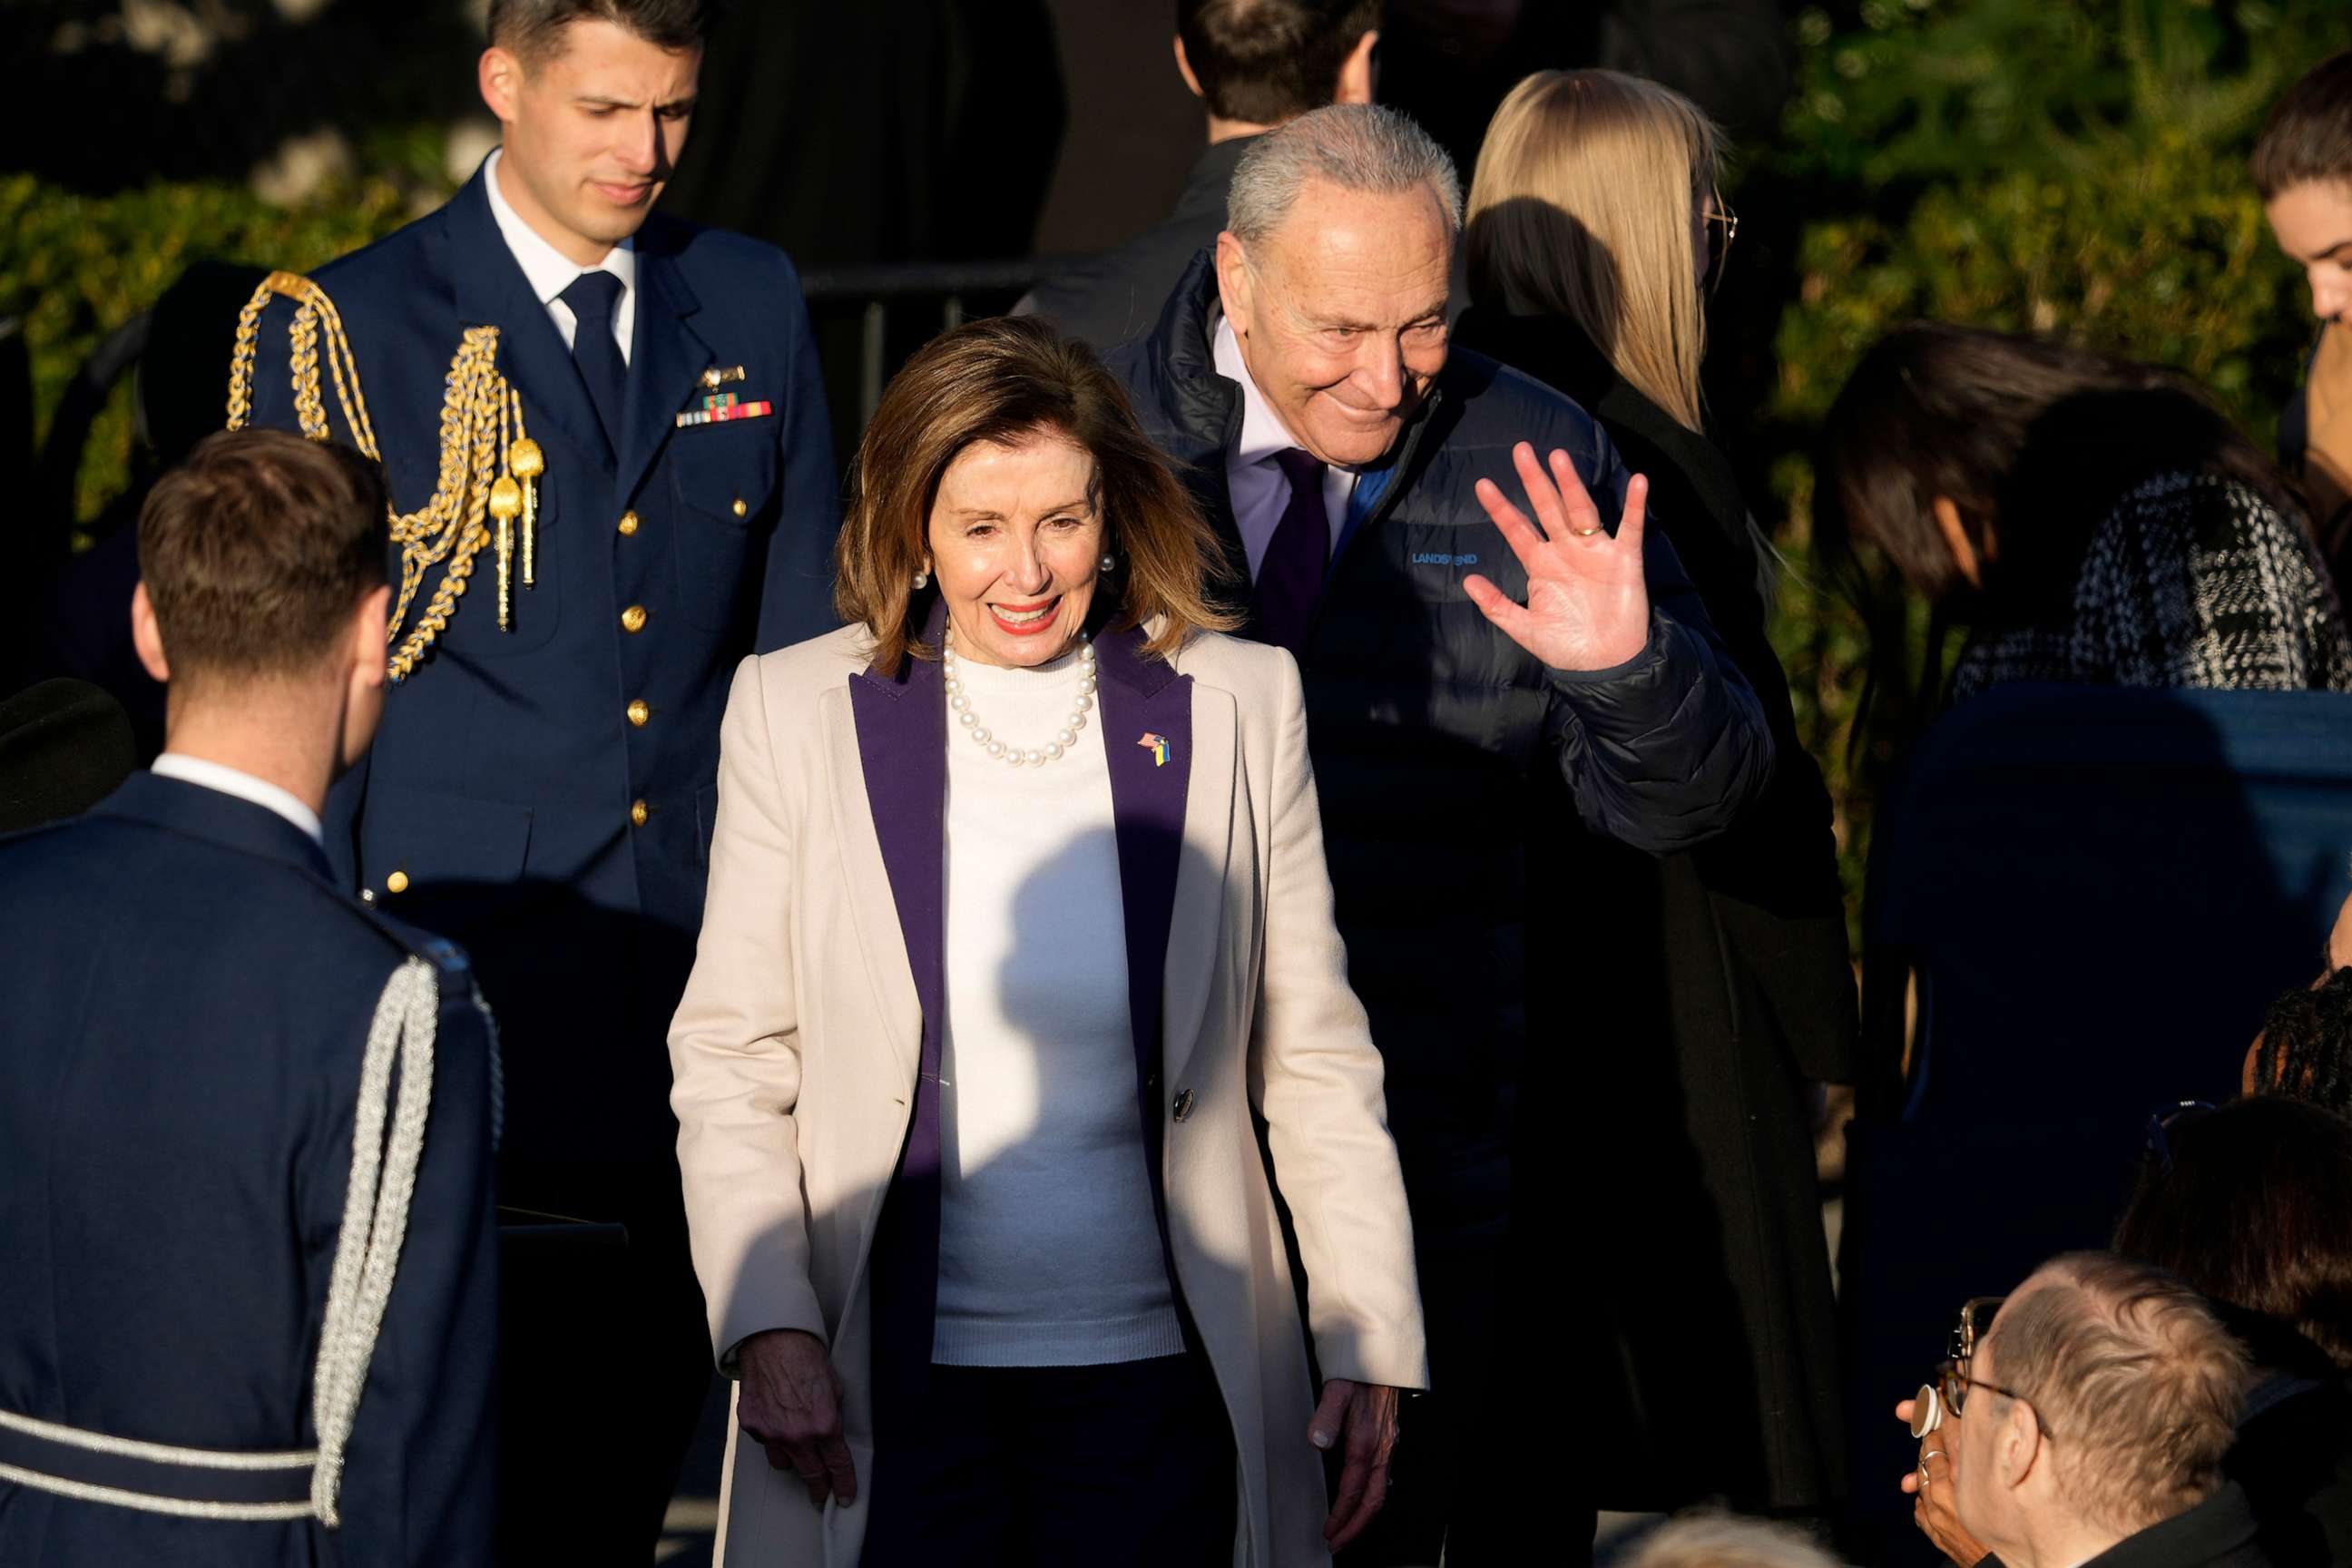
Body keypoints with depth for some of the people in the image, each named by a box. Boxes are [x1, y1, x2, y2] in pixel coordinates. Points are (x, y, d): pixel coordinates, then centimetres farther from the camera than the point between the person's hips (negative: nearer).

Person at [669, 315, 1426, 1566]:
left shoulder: (1240, 704, 4)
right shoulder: (798, 709, 1)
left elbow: (1313, 1055, 8)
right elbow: (728, 1059, 4)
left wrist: (1369, 1344, 4)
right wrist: (767, 1330, -7)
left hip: (1157, 1378, 1)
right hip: (891, 1395, -1)